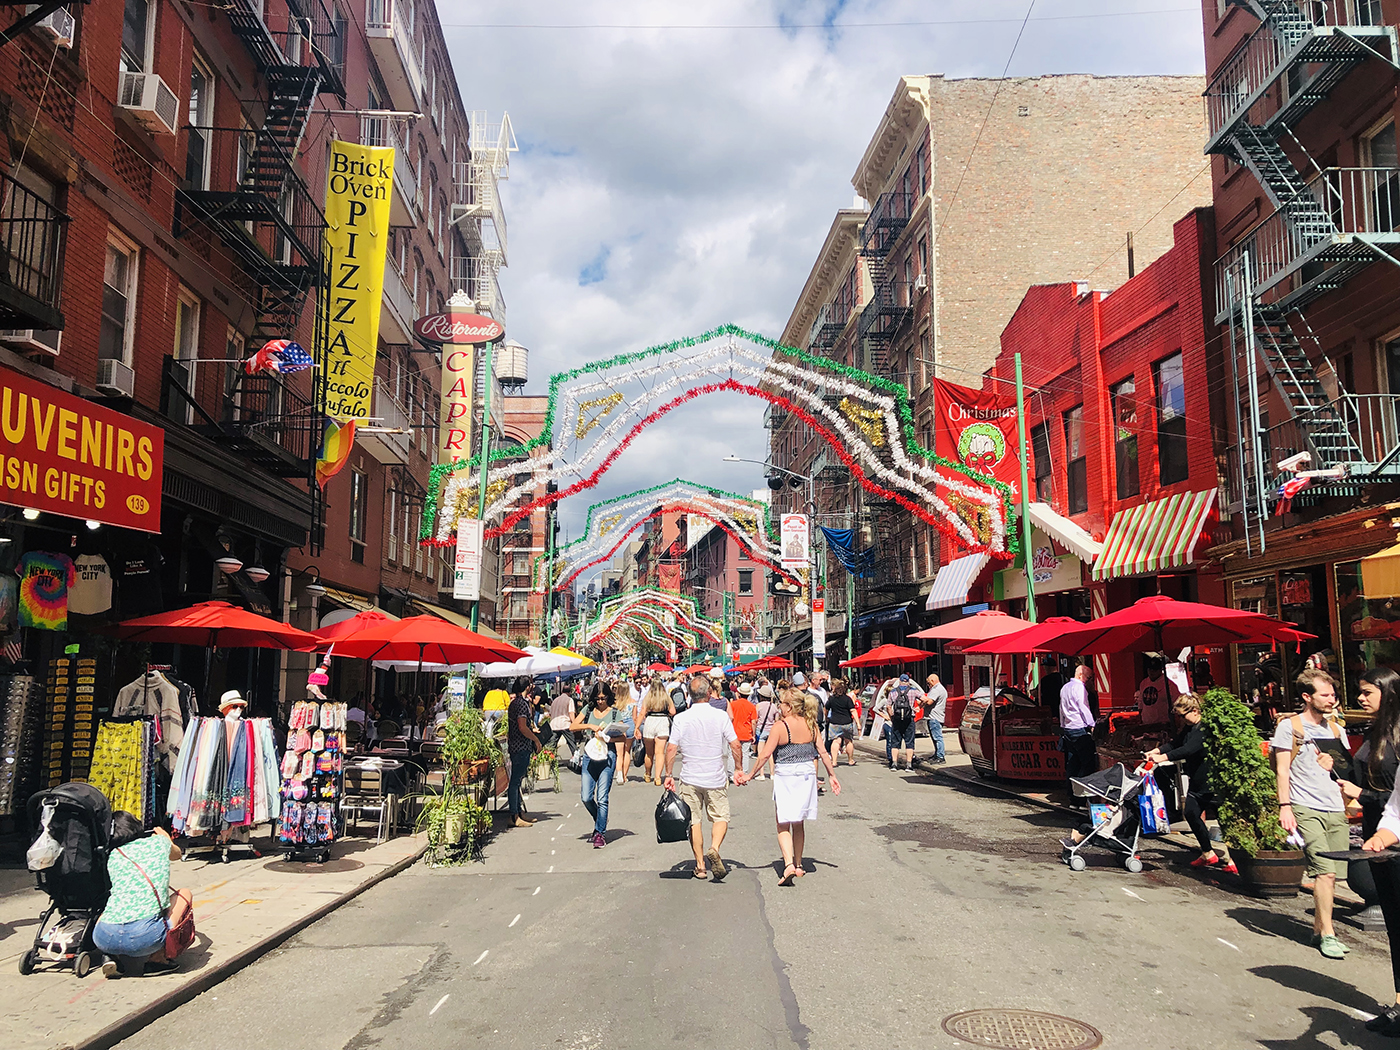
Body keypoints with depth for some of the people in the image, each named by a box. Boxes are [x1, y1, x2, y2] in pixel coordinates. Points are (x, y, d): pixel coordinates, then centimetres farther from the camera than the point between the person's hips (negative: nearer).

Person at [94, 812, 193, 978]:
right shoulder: (158, 842, 15)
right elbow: (176, 853, 41)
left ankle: (114, 959, 11)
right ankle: (157, 956, 11)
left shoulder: (112, 856, 16)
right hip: (145, 936, -3)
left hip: (105, 939, 3)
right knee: (184, 894, 25)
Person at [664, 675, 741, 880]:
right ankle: (714, 848, -15)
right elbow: (734, 745, -6)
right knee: (720, 817, 11)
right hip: (716, 778, -1)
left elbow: (671, 748, -6)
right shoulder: (721, 716, -7)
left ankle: (700, 866, 12)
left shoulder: (681, 718, -6)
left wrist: (668, 775, 3)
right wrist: (739, 769, 7)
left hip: (690, 778, 1)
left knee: (694, 821, 10)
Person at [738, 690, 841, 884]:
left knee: (783, 825, 1)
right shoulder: (811, 725, 1)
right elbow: (823, 753, 3)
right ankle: (798, 865, 24)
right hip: (807, 775, 5)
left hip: (785, 776, -5)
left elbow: (764, 755, -12)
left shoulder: (781, 726, -13)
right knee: (799, 824, 17)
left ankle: (789, 864, -14)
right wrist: (832, 776, 12)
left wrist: (749, 775, -2)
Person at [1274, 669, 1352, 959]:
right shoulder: (1289, 726, 0)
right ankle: (1327, 934, -3)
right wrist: (1285, 807, -11)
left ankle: (1318, 928, 19)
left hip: (1336, 811, 5)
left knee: (1331, 874, 5)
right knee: (1325, 871, -13)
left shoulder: (1337, 730, 16)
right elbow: (1283, 771, -3)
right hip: (1306, 810, -5)